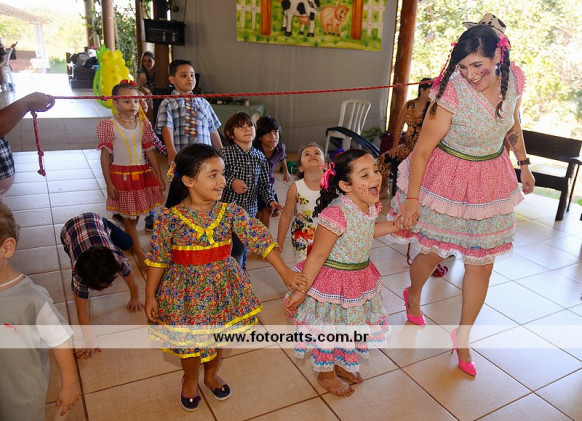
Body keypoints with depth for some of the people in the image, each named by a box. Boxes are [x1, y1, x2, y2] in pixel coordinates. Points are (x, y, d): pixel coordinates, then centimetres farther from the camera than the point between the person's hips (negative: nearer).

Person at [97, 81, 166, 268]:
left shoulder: (143, 125, 4)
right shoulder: (109, 126, -8)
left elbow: (150, 152, 7)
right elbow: (105, 156, -7)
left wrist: (159, 176, 6)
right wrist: (109, 183, -10)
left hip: (143, 174, 4)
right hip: (122, 175, -4)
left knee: (134, 215, 10)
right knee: (130, 217, 5)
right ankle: (139, 253, 17)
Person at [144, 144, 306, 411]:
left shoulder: (231, 213, -12)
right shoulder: (170, 217, -16)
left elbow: (260, 240, -14)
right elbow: (158, 258, -7)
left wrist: (285, 272, -18)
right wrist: (151, 296, -2)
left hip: (223, 287, 2)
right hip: (186, 289, -2)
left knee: (220, 336, 20)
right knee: (189, 340, 15)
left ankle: (212, 374, 50)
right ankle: (190, 380, 47)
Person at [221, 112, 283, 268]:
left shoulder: (260, 157, 7)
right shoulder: (226, 154, -8)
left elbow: (265, 184, 10)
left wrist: (270, 200, -4)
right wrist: (231, 182, -24)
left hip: (250, 211, 4)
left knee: (243, 248, 14)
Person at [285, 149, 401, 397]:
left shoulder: (370, 206, -7)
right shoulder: (337, 213, -32)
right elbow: (318, 255, -26)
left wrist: (396, 225, 8)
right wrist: (300, 291, -21)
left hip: (360, 278, 8)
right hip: (332, 281, -8)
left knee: (352, 325, 26)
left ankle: (342, 365, 54)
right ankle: (326, 374, 43)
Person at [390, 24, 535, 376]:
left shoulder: (515, 79, -10)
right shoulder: (452, 92, -26)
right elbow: (422, 149, -20)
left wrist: (524, 164, 18)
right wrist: (411, 198, -18)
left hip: (490, 180, 5)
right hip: (446, 178, -4)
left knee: (481, 264, 9)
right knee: (434, 253, 10)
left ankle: (462, 338, 29)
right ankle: (414, 296, 48)